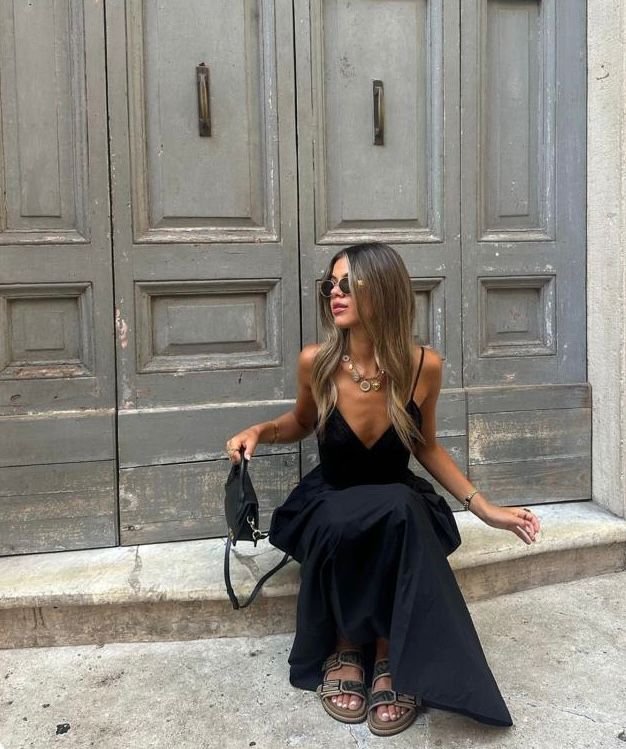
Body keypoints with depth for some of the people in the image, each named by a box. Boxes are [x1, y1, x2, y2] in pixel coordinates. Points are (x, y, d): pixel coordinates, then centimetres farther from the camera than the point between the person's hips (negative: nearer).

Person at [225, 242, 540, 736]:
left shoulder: (423, 366, -15)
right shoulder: (315, 363, -14)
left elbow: (425, 446, 3)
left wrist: (484, 507, -3)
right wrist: (260, 431, -11)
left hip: (399, 508, 0)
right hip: (329, 506, 0)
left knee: (403, 514, -37)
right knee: (337, 529, -37)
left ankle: (393, 662, -18)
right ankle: (343, 651, -9)